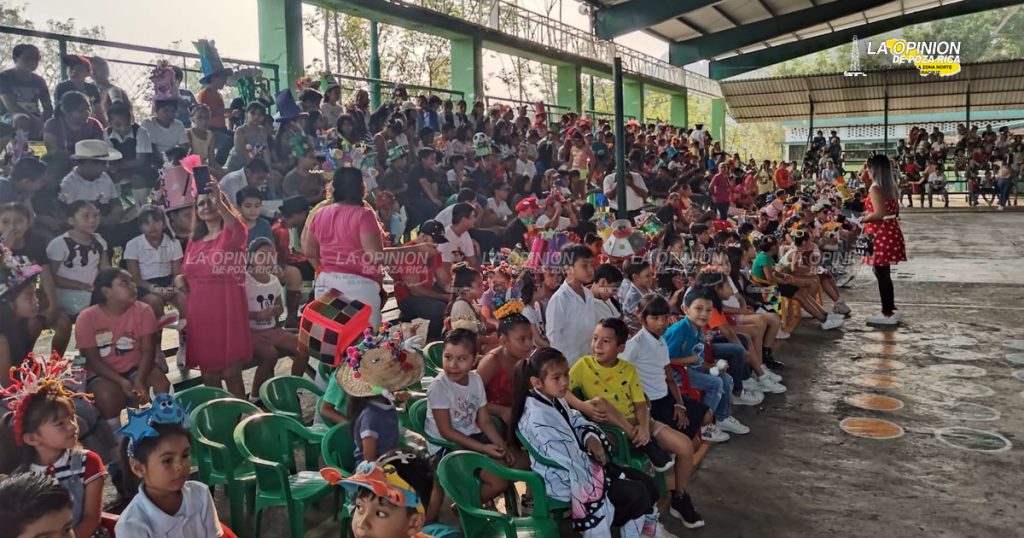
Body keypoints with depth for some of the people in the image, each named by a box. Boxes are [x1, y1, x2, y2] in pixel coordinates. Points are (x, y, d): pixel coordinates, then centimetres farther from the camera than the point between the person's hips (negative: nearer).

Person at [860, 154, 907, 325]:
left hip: (881, 234, -9)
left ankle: (887, 313, 4)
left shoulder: (875, 188, -16)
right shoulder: (891, 186, 11)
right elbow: (895, 211, 17)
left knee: (881, 274, -2)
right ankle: (891, 310, 24)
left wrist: (863, 219, -8)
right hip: (891, 231, 9)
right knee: (884, 273, 17)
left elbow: (879, 214, -24)